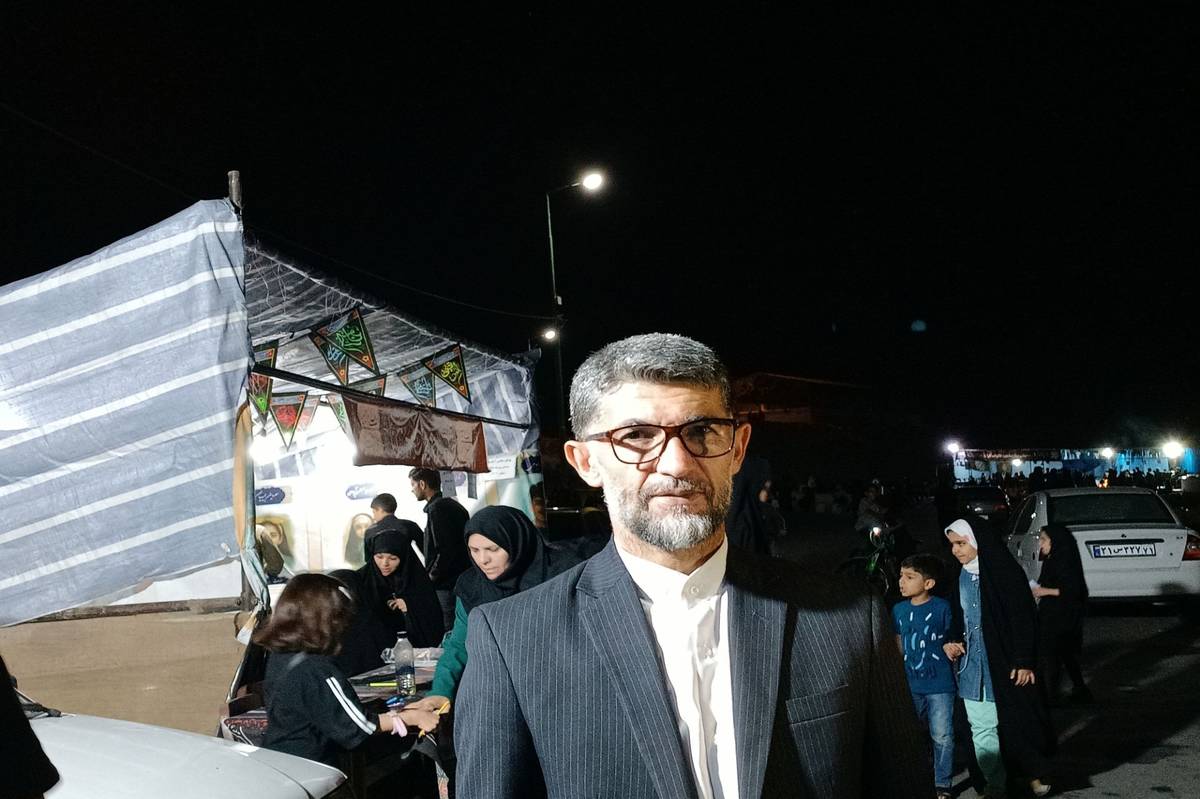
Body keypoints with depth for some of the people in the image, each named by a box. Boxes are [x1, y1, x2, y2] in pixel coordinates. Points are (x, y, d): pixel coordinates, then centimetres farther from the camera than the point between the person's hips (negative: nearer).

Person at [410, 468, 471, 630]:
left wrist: (432, 576, -7)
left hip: (446, 585, -10)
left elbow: (445, 550, -19)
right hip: (461, 579, 10)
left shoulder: (436, 508, -13)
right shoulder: (453, 505, 15)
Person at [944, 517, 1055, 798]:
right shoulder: (959, 577, 5)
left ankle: (1034, 773, 29)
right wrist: (952, 641, -1)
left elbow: (1022, 618, -13)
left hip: (1005, 662, -5)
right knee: (982, 727, 6)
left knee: (1018, 720, 8)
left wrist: (1023, 661, -16)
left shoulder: (1005, 572, -13)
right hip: (973, 664, 5)